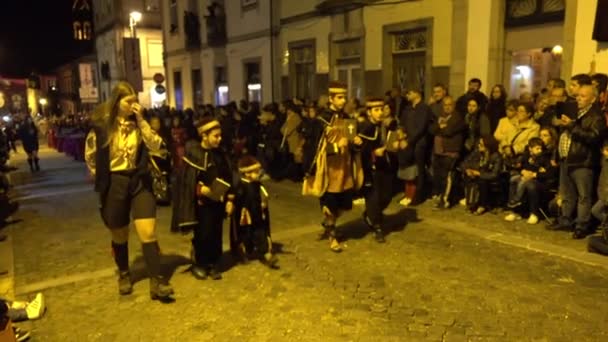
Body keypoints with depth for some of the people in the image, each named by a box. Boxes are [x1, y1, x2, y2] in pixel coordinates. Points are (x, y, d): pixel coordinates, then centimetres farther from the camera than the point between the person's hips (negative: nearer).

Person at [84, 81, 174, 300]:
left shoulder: (138, 123, 1)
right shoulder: (101, 125, -5)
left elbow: (155, 146, -15)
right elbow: (90, 155, 8)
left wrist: (141, 119, -18)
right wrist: (101, 177, 7)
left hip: (139, 181, 1)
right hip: (114, 184, -1)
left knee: (148, 233, -6)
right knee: (119, 236, 13)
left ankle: (156, 282, -2)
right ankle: (124, 275, 35)